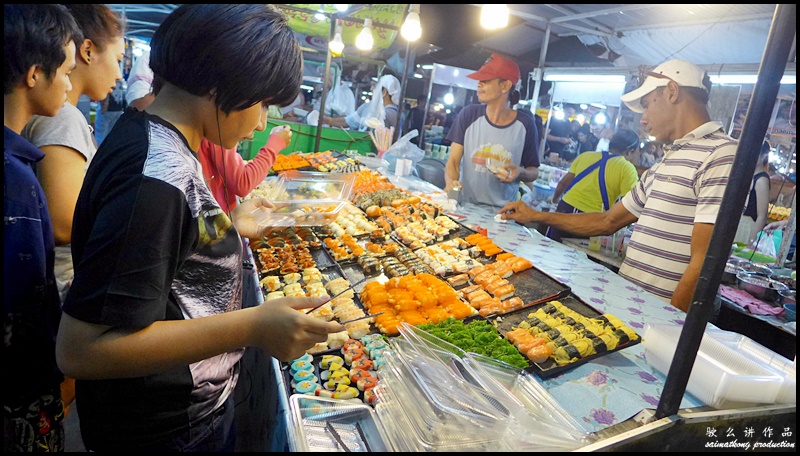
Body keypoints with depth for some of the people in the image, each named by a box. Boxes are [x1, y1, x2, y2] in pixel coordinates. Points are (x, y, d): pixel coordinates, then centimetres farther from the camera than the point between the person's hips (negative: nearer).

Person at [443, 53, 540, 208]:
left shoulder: (525, 124, -1)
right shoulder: (469, 115, 1)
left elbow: (534, 171, 9)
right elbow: (453, 160, 1)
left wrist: (520, 173, -12)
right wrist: (451, 182, -19)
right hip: (464, 205, 1)